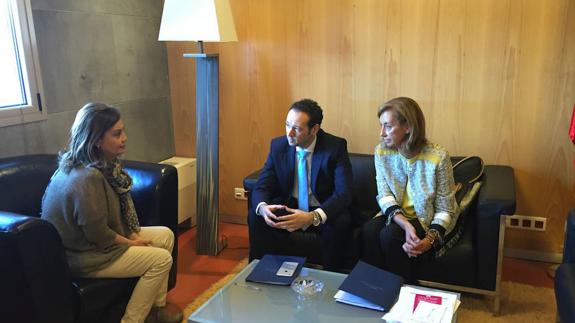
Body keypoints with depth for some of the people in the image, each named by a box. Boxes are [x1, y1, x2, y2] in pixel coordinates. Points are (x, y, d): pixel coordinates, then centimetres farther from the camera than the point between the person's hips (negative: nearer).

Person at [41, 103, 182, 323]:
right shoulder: (87, 178, -32)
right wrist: (131, 243, -11)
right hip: (84, 256, -9)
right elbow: (98, 234, -26)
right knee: (161, 259, -12)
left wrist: (133, 234, -2)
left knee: (166, 235, 7)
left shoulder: (104, 164, -2)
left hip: (91, 237, 9)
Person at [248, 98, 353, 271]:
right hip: (288, 208, 3)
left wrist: (313, 217, -41)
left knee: (338, 223, -33)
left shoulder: (336, 147, -16)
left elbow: (344, 193, -24)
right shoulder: (278, 145, -6)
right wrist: (262, 207, -31)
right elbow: (262, 186, -6)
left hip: (323, 213, -2)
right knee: (255, 216, -21)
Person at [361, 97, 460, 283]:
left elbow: (445, 210, -14)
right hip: (396, 215, 4)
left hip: (429, 220, -3)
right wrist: (405, 225, -27)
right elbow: (384, 195, -9)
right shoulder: (382, 151, -7)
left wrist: (429, 240, -31)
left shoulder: (438, 157, -20)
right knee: (369, 230, -26)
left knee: (390, 235, -28)